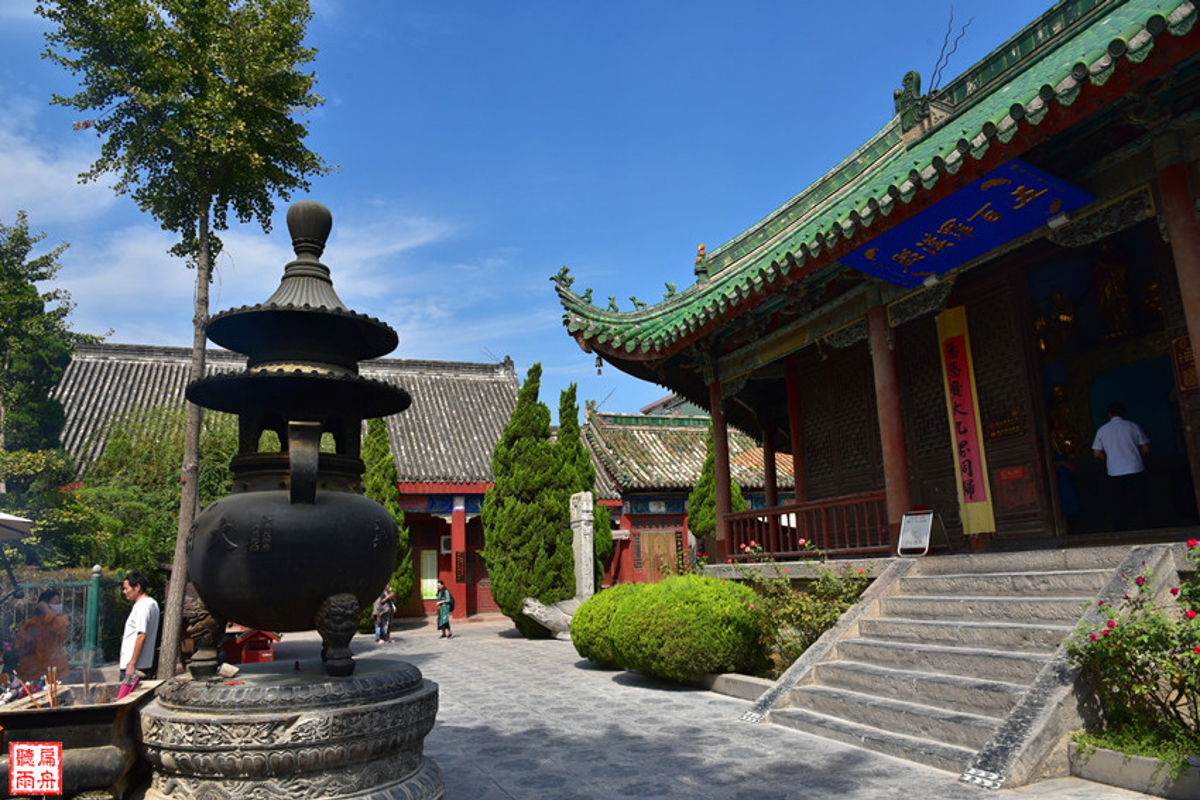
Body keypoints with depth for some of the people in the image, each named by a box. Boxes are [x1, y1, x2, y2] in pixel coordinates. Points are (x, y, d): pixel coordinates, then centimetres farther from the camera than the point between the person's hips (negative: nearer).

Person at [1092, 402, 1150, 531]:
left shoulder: (1102, 430, 3)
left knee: (1118, 506, 8)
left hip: (1115, 473, 1)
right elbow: (1146, 449, 1)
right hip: (1135, 471, -1)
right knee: (1138, 503, 7)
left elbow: (1097, 453, 5)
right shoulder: (1133, 427, 0)